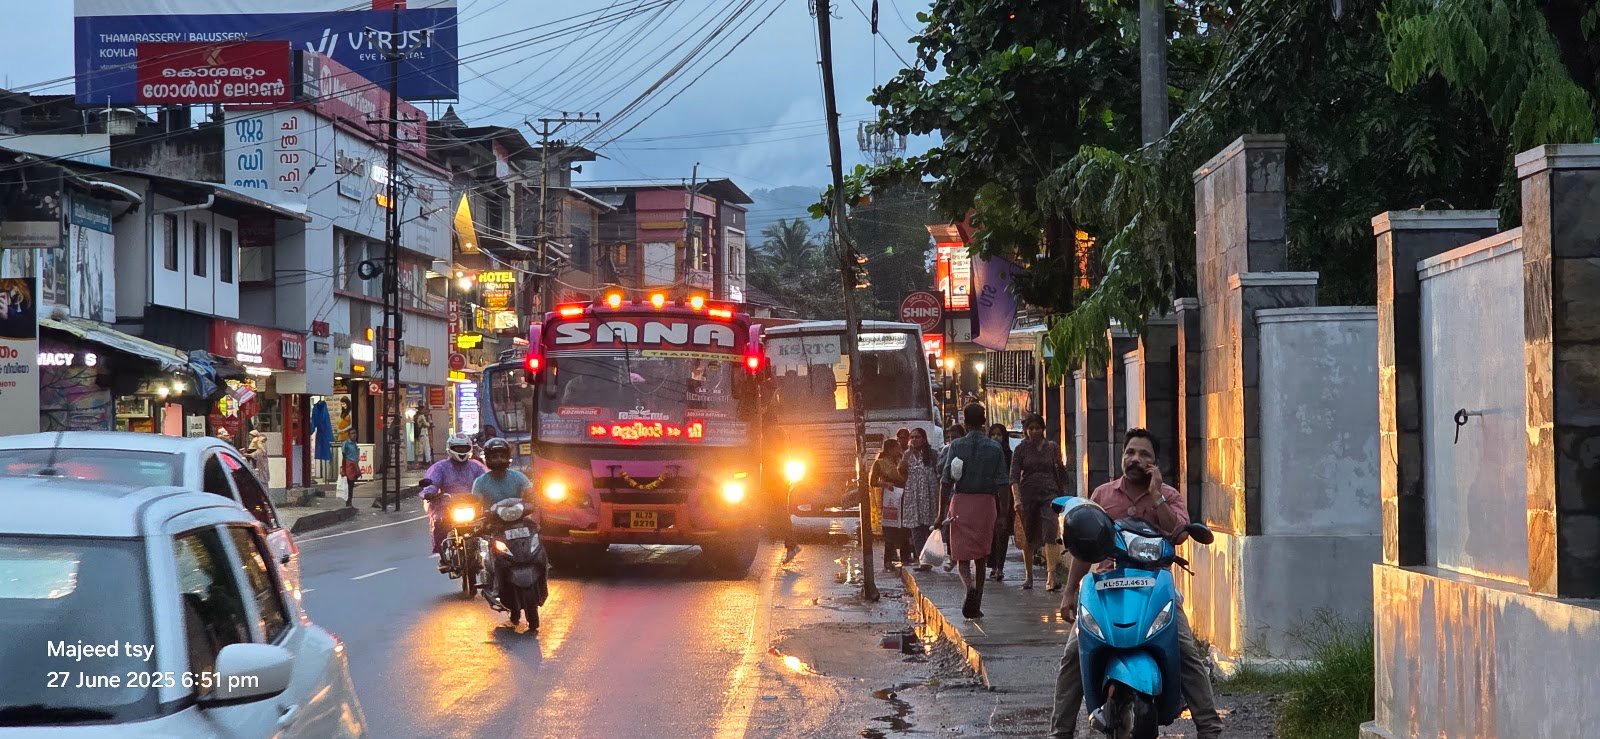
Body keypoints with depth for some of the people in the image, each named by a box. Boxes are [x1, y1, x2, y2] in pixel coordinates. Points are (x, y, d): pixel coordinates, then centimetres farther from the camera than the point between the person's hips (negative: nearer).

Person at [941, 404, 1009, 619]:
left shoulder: (956, 446, -4)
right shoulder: (995, 448, 0)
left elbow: (947, 480, -7)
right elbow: (1001, 482, -3)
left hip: (961, 502, -1)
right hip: (986, 503, 1)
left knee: (962, 555, 3)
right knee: (981, 555, 13)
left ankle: (970, 586, -26)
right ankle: (976, 604, 15)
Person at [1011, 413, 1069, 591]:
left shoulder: (1052, 447, 7)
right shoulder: (1021, 449, 2)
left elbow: (1060, 472, 17)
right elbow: (1014, 476, -5)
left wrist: (1062, 495, 17)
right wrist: (1017, 498, -18)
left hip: (1049, 494, 0)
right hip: (1028, 495, 0)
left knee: (1051, 534, -17)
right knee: (1028, 537, 8)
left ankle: (1051, 576, -25)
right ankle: (1028, 576, 23)